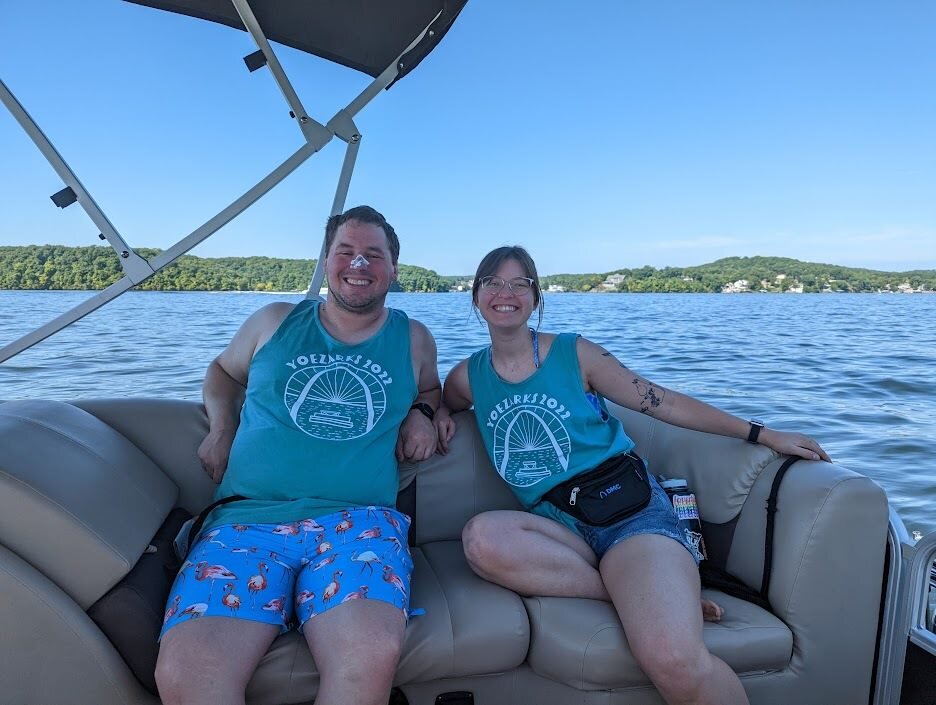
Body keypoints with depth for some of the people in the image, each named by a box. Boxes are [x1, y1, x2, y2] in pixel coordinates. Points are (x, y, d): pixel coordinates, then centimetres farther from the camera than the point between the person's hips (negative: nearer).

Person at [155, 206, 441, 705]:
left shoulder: (414, 339, 16)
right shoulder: (274, 322, 17)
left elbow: (429, 390, 35)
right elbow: (222, 371, 33)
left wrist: (420, 413, 12)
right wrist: (221, 428, 14)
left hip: (357, 519, 0)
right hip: (247, 517, 1)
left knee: (373, 656, -33)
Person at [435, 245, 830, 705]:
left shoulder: (574, 353, 3)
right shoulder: (467, 377, 9)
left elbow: (663, 403, 7)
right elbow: (442, 403, 33)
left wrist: (763, 435, 8)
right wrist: (441, 413, 7)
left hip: (630, 509, -4)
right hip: (558, 527, 5)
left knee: (674, 661, -33)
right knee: (482, 537, -33)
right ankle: (655, 596, -21)